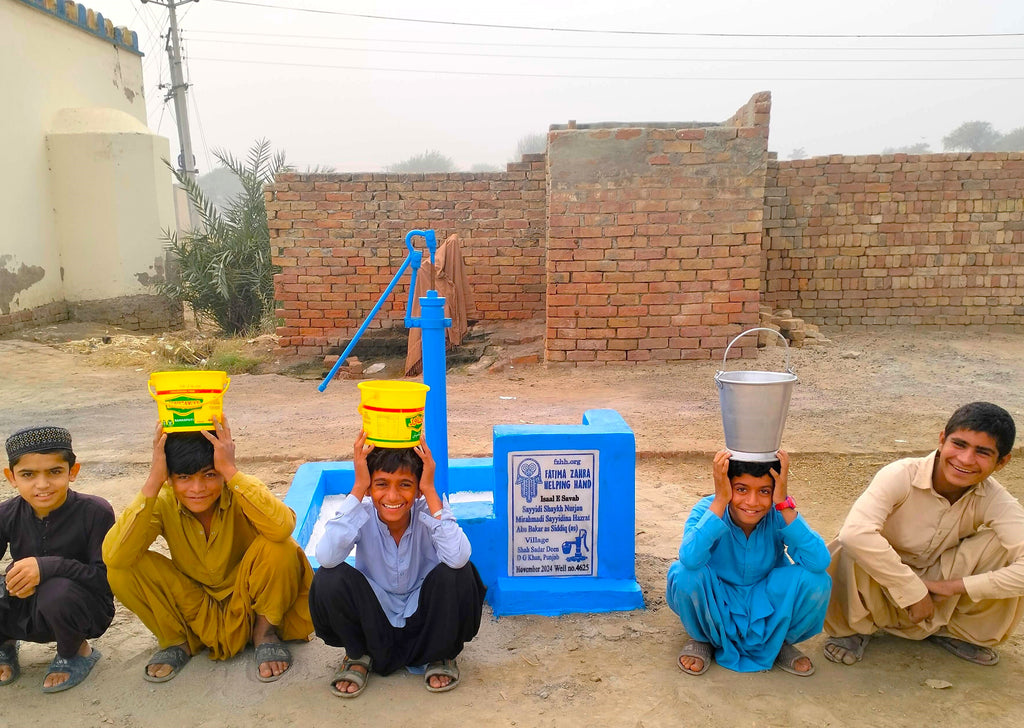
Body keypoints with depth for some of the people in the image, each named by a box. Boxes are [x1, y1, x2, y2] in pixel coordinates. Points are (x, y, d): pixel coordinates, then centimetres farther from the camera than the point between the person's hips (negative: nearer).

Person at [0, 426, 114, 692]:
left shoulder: (94, 512, -19)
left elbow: (108, 578, -24)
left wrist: (50, 566, -37)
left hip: (83, 609, -4)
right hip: (25, 611, 4)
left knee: (58, 591, -36)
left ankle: (75, 652, -1)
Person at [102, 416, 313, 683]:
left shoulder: (240, 492, -22)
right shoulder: (164, 503, -16)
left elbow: (283, 527, -44)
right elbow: (113, 556, -32)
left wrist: (231, 470, -42)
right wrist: (154, 480, -35)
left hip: (248, 602, -2)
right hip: (193, 609, 2)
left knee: (278, 549, -32)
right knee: (122, 570, -20)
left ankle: (265, 631, -4)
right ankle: (176, 641, 4)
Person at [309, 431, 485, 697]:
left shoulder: (429, 510, -18)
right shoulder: (362, 514, -16)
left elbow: (458, 557, -39)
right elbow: (326, 557, -36)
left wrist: (430, 491, -35)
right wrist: (358, 488, -34)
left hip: (425, 621, 0)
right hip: (373, 623, 1)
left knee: (458, 573, -30)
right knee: (329, 578, -27)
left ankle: (441, 655, 1)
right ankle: (359, 655, 4)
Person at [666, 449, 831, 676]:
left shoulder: (780, 514, -18)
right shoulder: (708, 509, -24)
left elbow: (819, 562, -35)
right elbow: (690, 558, -45)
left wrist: (784, 504, -37)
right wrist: (720, 501, -43)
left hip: (767, 607, 2)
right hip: (715, 605, -1)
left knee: (815, 581, -25)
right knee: (686, 574, -33)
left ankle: (777, 643, 6)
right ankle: (703, 638, 2)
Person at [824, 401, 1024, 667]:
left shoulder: (995, 500, -16)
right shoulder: (902, 476, -27)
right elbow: (855, 532, -43)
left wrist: (954, 586, -28)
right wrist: (913, 592, -33)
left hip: (939, 595, 3)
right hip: (884, 589, -3)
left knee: (1002, 543, -20)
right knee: (852, 551, -36)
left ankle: (958, 631, 6)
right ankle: (854, 628, -3)